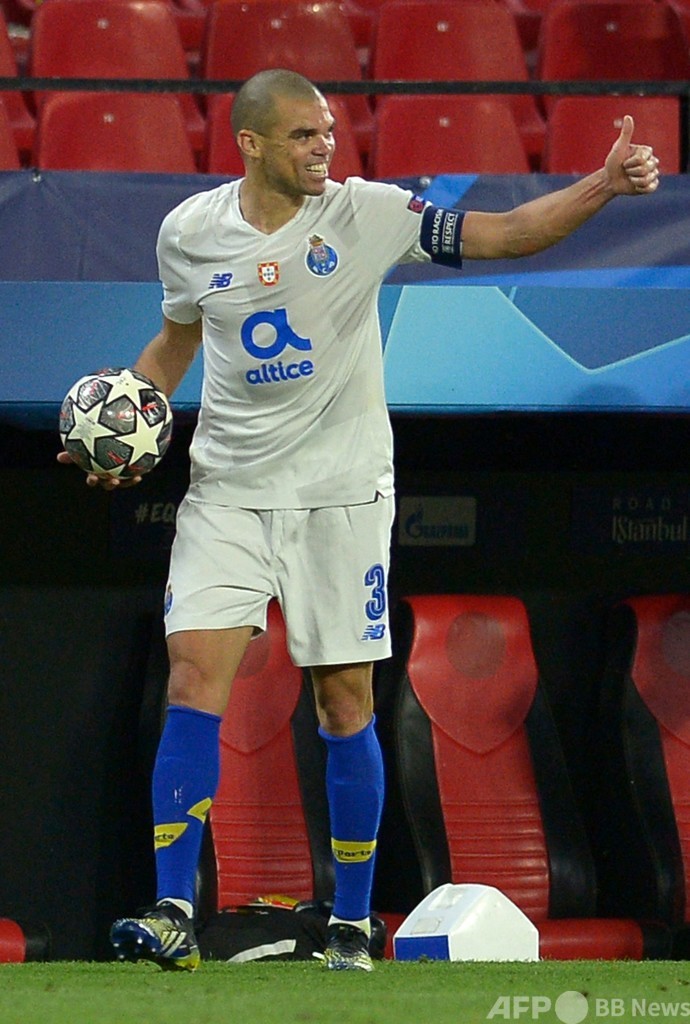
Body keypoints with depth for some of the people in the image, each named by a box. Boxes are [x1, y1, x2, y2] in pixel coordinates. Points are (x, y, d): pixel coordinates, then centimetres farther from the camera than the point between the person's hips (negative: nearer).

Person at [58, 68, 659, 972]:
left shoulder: (366, 213, -6)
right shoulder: (190, 232, 0)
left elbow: (505, 234, -8)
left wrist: (602, 186, -21)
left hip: (342, 491, -1)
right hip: (229, 490, 1)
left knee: (346, 707, 0)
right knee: (194, 679, -12)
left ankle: (353, 924, 13)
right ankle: (173, 916, -12)